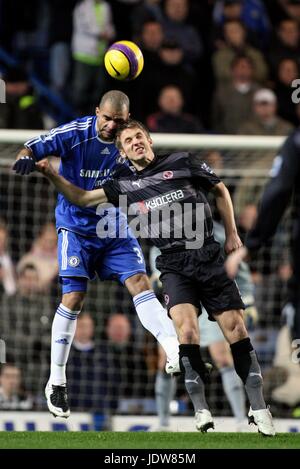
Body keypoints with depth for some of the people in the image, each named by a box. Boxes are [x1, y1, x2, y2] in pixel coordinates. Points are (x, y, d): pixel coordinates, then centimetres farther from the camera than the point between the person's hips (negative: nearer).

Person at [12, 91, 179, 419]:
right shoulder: (75, 133, -16)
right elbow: (34, 147, -18)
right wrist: (26, 157, -41)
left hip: (115, 228, 3)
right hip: (77, 228, -3)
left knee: (139, 281, -13)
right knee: (73, 297, -10)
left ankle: (174, 351, -18)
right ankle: (56, 382, 1)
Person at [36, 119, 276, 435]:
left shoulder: (181, 163, 7)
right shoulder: (125, 186, 11)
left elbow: (220, 190, 18)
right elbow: (82, 198, 14)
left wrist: (231, 233, 14)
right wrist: (51, 174, 1)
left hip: (208, 255, 0)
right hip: (174, 265, 0)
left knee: (235, 328, -3)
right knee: (186, 329, -22)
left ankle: (258, 408, 6)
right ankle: (201, 410, -16)